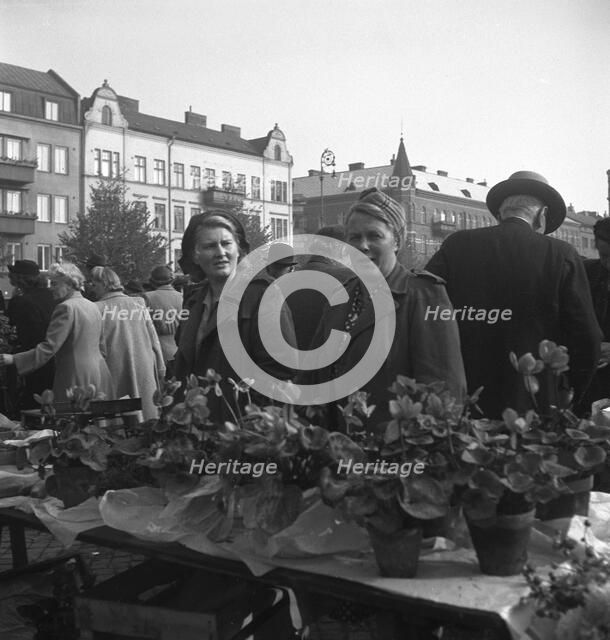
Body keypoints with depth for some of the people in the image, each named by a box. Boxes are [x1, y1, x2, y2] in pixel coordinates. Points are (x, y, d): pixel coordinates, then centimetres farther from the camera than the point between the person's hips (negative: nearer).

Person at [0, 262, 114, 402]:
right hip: (99, 374, 9)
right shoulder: (93, 307, 14)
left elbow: (48, 347, -17)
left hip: (76, 380, -8)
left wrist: (13, 359, -15)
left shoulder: (66, 308, -12)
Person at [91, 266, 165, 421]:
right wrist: (160, 368, 12)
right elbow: (154, 338, 6)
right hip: (144, 369, 3)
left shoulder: (97, 308, -5)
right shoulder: (139, 304, 5)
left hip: (115, 373, -3)